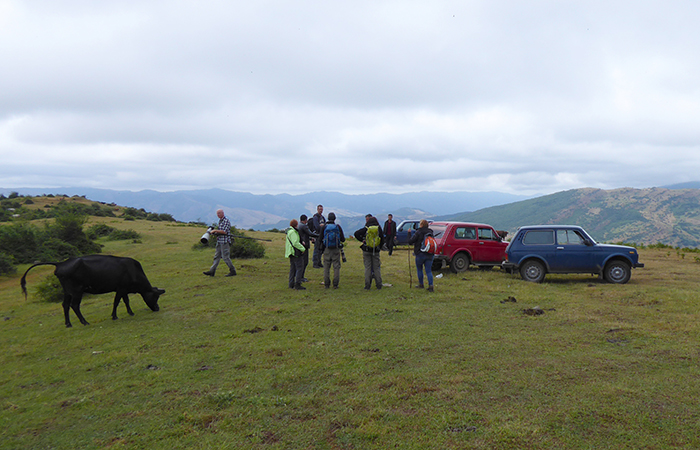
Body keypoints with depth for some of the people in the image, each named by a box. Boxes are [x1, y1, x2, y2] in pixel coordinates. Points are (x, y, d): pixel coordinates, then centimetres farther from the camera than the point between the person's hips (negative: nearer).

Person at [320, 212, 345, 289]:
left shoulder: (324, 227, -3)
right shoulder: (338, 227, -1)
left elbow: (320, 239, -2)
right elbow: (343, 239, 0)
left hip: (327, 250, 0)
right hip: (336, 250, 0)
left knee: (326, 267, 8)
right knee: (336, 267, 5)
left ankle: (326, 284, 8)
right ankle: (335, 284, 2)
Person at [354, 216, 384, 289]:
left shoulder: (366, 229, -3)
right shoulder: (379, 228, 1)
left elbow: (356, 233, -10)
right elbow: (382, 239, 5)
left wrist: (362, 240, 0)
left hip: (366, 250, -1)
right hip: (376, 251, 1)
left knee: (367, 267, 2)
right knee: (376, 268, 7)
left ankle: (367, 285, 1)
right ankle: (379, 285, 9)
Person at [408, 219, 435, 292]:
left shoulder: (418, 232, -11)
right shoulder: (430, 232, 7)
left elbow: (410, 241, -10)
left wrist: (409, 233, 2)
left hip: (420, 254, -4)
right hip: (429, 255, 4)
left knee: (419, 269, 15)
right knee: (428, 271, 4)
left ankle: (421, 284, 23)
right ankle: (430, 286, -7)